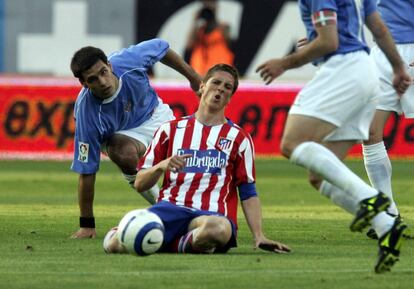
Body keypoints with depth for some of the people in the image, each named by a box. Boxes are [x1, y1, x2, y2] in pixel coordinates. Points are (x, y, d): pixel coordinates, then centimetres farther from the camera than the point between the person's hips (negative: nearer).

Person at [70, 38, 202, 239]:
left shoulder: (128, 61, -33)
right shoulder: (86, 112, -37)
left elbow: (160, 48, -8)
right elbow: (86, 171, -31)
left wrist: (193, 77, 3)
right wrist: (86, 225, -28)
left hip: (155, 115, 4)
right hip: (121, 134, -4)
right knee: (125, 154, -37)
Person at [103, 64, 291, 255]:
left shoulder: (239, 138, 17)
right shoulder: (171, 130, 19)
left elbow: (248, 194, 14)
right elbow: (139, 184, 16)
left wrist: (259, 236, 0)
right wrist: (162, 166, -5)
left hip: (212, 214, -1)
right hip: (170, 208, 1)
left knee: (219, 228, -43)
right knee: (116, 245, -29)